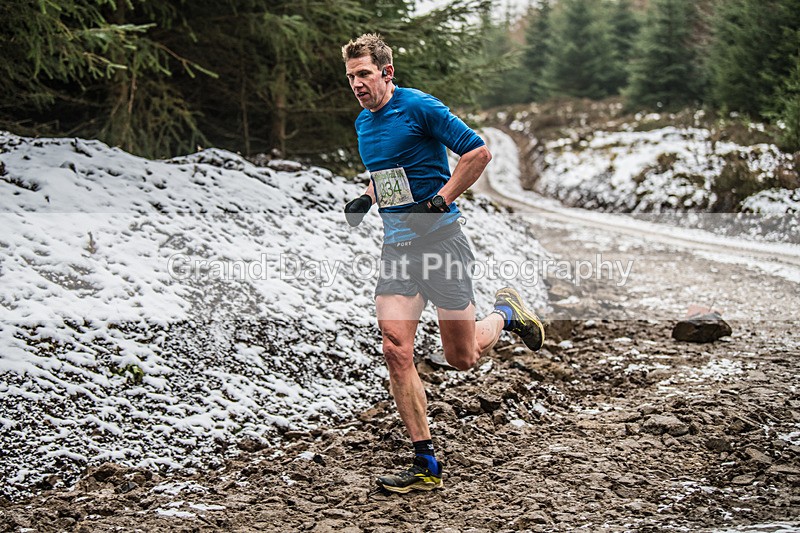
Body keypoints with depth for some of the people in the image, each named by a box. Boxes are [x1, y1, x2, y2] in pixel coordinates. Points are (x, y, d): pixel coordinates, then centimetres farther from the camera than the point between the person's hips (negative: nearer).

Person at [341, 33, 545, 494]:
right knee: (397, 351, -9)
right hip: (397, 247, 6)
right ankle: (427, 466, -2)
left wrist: (439, 201, -16)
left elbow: (479, 152, -11)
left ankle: (506, 313, 35)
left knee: (461, 358, 1)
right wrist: (365, 200, 11)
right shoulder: (363, 123, 13)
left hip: (440, 240, -6)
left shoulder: (420, 107, -10)